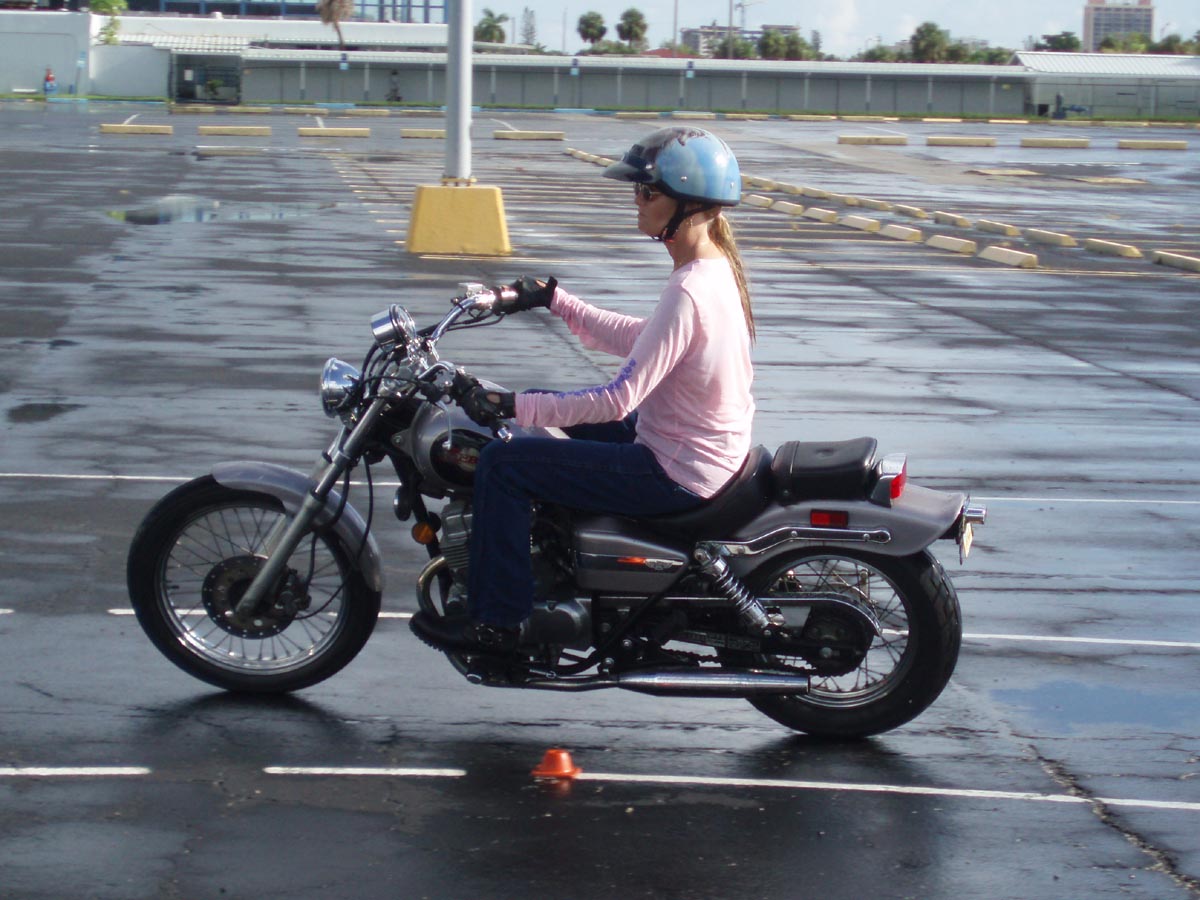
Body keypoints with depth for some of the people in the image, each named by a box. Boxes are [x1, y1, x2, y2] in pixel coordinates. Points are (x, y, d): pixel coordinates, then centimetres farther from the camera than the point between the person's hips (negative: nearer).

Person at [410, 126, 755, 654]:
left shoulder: (688, 293, -27)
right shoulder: (715, 269, 4)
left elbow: (620, 398, -27)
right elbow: (640, 341, 14)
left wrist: (512, 407, -25)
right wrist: (555, 301, 16)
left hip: (676, 473, -10)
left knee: (502, 464, -10)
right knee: (543, 403, 25)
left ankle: (494, 623, 0)